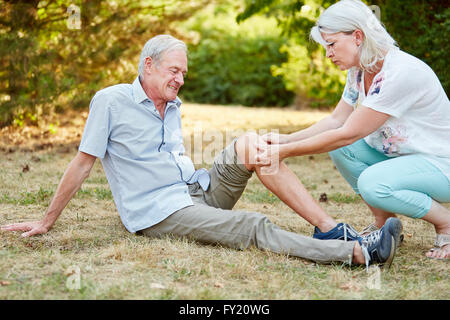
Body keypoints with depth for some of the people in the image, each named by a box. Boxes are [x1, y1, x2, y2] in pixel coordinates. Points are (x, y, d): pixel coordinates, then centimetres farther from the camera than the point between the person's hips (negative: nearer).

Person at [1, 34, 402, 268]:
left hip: (200, 190, 7)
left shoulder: (173, 107, 18)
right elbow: (83, 163, -3)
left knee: (249, 144, -16)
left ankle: (331, 229, -24)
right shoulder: (111, 101, -4)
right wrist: (46, 222, -1)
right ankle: (358, 252, -42)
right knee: (254, 226, -28)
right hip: (160, 211, -7)